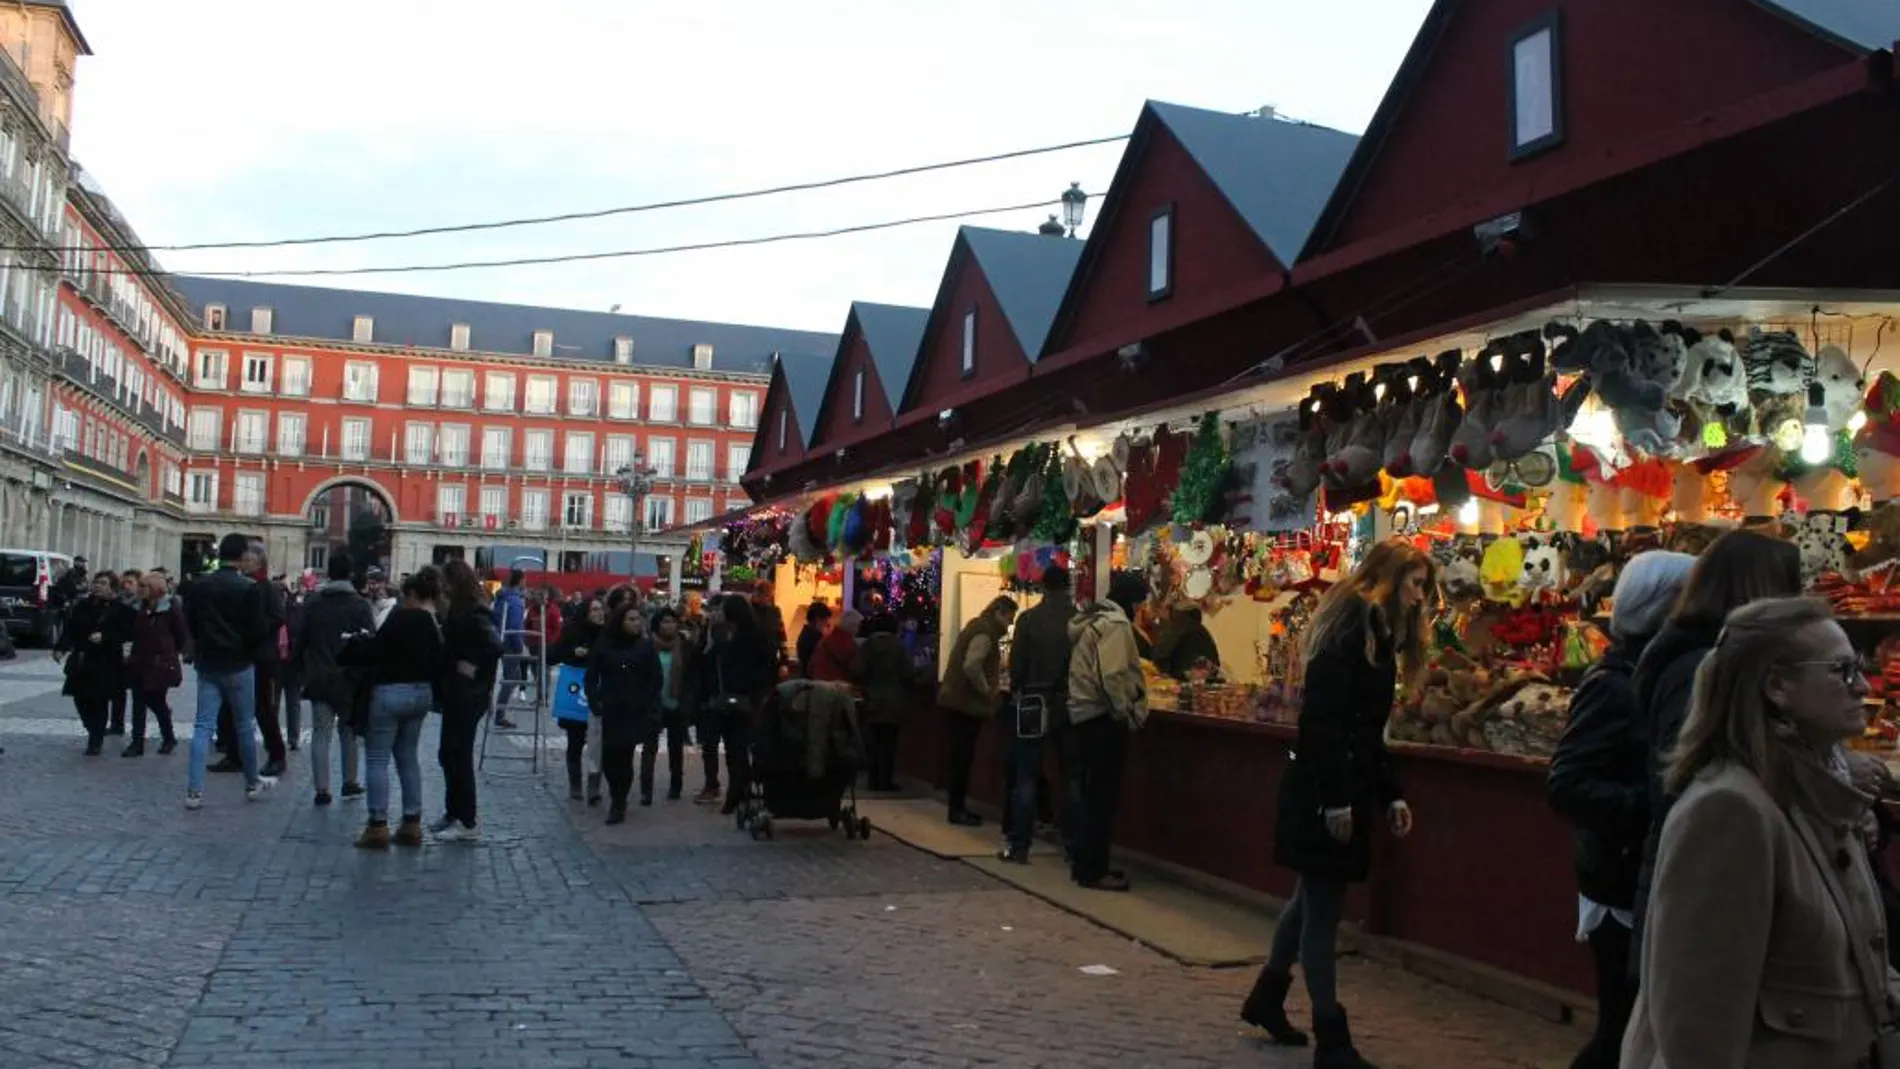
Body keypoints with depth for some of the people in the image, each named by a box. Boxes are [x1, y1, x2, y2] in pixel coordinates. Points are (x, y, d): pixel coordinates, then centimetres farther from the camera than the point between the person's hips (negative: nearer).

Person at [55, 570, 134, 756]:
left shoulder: (121, 609, -6)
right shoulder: (82, 606, 9)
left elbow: (128, 633, -12)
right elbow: (70, 629, 7)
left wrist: (105, 637, -22)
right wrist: (60, 648, -5)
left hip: (106, 663, -5)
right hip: (81, 661, 5)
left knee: (99, 702, -3)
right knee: (81, 699, 7)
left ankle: (96, 740, 8)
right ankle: (95, 733, 28)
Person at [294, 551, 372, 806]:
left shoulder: (313, 603, 2)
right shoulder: (360, 605, -6)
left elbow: (300, 640, 5)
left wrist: (301, 671, 15)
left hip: (319, 678, 1)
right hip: (349, 679, -1)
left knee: (321, 733, 2)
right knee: (348, 730, 14)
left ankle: (322, 789, -1)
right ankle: (350, 782, 18)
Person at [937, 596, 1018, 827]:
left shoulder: (979, 626, 15)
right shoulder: (985, 632, -16)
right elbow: (971, 666, -29)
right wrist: (988, 691, -17)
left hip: (958, 701, 10)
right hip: (966, 703, -10)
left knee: (961, 757, 13)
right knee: (962, 758, -4)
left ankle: (959, 807, 19)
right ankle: (957, 810, 1)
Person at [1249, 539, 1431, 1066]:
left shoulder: (1376, 629, 16)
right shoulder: (1351, 620, -13)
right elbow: (1322, 715, -22)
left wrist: (1391, 794, 13)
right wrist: (1334, 798, -23)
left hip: (1347, 787, 10)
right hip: (1324, 789, -10)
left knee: (1314, 898, 19)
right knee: (1322, 907, -2)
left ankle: (1268, 997, 35)